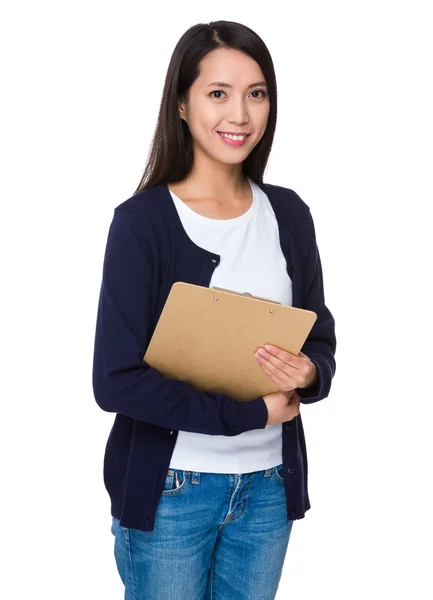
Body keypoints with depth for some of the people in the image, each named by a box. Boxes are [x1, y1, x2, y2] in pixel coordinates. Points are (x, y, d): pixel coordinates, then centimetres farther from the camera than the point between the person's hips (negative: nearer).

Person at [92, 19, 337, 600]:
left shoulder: (288, 213, 1)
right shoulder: (143, 222, -14)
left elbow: (321, 339, 8)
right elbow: (116, 380, -17)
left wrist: (309, 373, -15)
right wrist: (250, 412, -18)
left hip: (269, 484, 5)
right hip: (171, 489, -4)